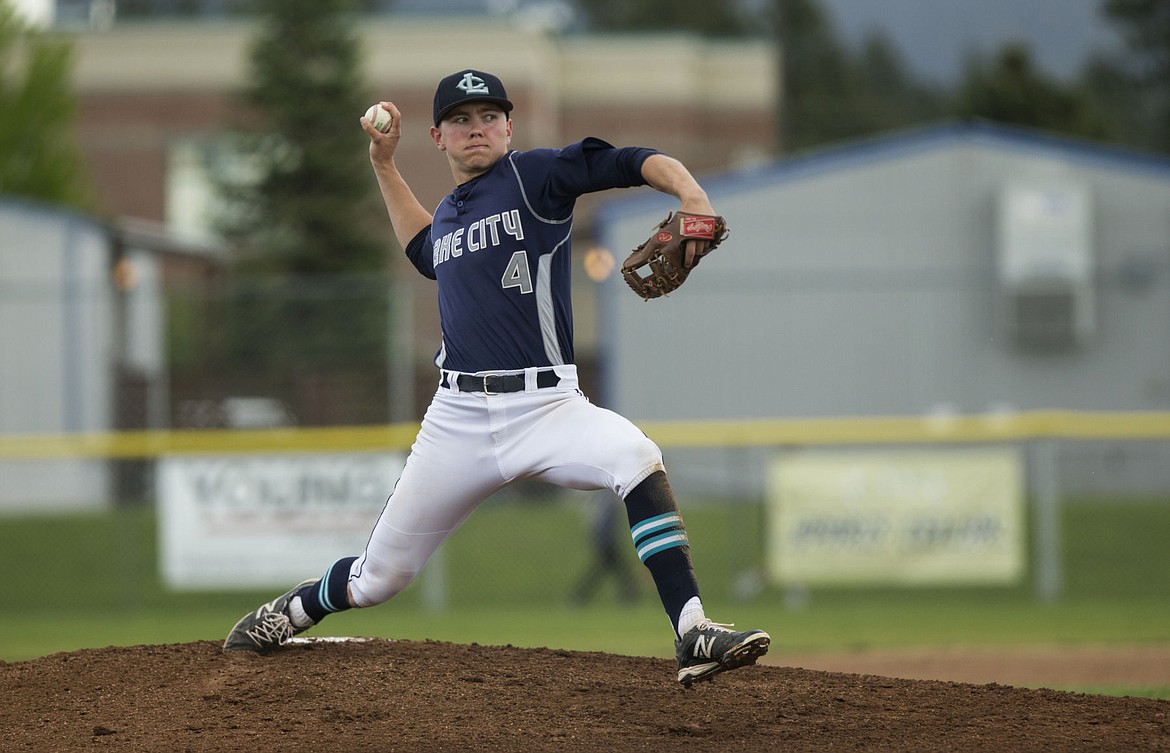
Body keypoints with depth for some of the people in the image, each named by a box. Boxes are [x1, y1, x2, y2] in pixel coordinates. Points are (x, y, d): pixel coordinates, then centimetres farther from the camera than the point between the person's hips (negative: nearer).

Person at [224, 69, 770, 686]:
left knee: (635, 457, -35)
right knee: (378, 577, 8)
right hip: (458, 419, 4)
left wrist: (691, 195, -31)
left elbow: (636, 164, -11)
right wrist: (384, 164, 35)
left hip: (546, 406, -4)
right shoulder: (448, 215, 17)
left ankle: (691, 634, -38)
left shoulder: (534, 176, 0)